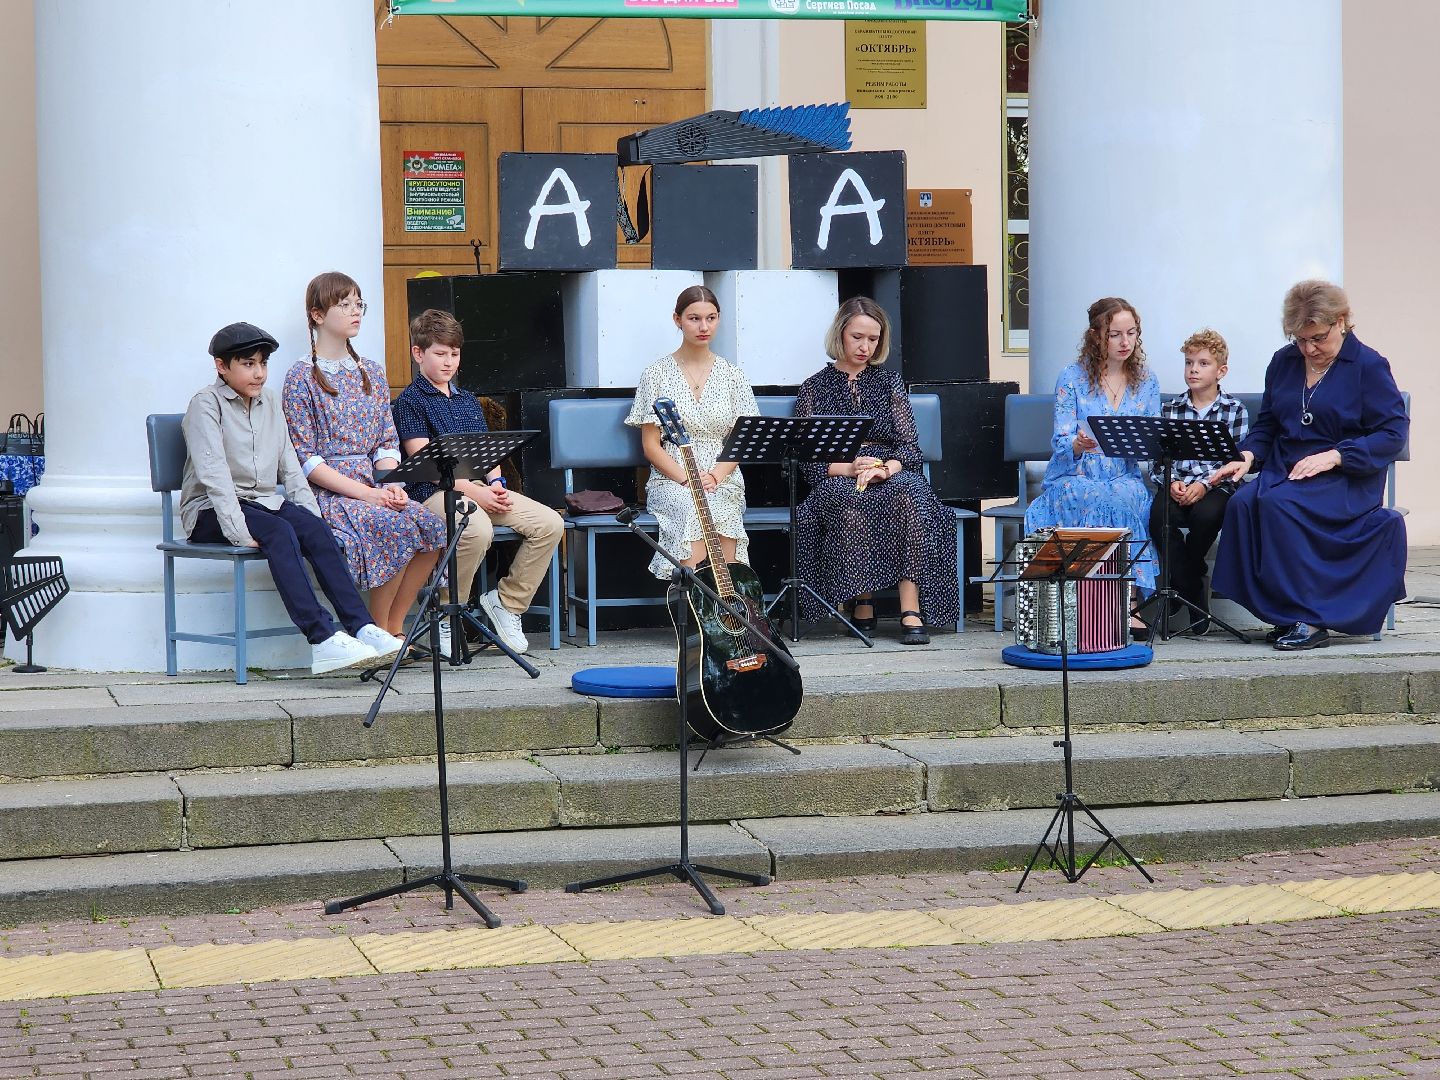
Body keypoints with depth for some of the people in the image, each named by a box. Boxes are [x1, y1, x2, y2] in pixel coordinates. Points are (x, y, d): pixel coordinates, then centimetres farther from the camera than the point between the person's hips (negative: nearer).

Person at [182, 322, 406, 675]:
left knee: (316, 529, -24)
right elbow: (213, 473, -18)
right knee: (279, 533, -33)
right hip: (211, 512, -6)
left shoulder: (270, 401, 15)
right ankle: (323, 640, -44)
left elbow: (289, 465, 15)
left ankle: (362, 628, -34)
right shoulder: (206, 404, -6)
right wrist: (238, 530, -28)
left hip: (264, 501, 6)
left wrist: (310, 513, 0)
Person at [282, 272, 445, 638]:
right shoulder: (302, 378, -3)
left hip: (373, 487, 6)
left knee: (431, 525, -22)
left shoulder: (372, 373, 16)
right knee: (396, 528, -31)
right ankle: (378, 629, -14)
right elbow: (304, 459, -9)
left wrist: (392, 483, -7)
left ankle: (394, 626, -10)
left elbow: (387, 443, 15)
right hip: (327, 493, -6)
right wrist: (364, 493, -18)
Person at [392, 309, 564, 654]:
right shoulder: (409, 402, 2)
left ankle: (506, 600, -1)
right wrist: (473, 492, -17)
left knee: (549, 523, -13)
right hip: (435, 492, -7)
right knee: (478, 530, -38)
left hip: (479, 488, 7)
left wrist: (497, 483, -3)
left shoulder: (467, 400, 25)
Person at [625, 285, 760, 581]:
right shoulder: (657, 374, 5)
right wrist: (686, 478, -13)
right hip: (671, 480, -1)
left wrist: (715, 476, -11)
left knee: (718, 510, -34)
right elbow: (651, 445, 2)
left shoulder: (732, 376, 11)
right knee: (696, 509, -36)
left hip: (723, 481, 1)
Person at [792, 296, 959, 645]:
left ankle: (911, 609, -42)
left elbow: (910, 444, 8)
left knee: (909, 493, -35)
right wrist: (849, 467, -15)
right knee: (850, 501, -38)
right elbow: (808, 458, 4)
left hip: (891, 474, 1)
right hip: (837, 479, -1)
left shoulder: (889, 382, 18)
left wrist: (886, 468, -15)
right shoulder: (815, 387, 13)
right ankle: (863, 603, -29)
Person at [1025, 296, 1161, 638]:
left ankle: (1128, 605, -36)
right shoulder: (1072, 378, 1)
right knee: (1102, 500, -37)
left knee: (1129, 496, -35)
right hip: (1073, 480, -2)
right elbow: (1060, 443, -6)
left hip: (1125, 479, 2)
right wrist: (1079, 445, -30)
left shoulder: (1146, 381, 11)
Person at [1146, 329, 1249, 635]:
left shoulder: (1235, 411, 5)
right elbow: (1158, 460, 8)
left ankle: (1178, 579, -10)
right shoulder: (1170, 409, 12)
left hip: (1216, 486, -2)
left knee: (1207, 514, -35)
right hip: (1176, 486, 2)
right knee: (1159, 515, -30)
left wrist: (1204, 485, -17)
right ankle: (1194, 596, -19)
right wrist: (1171, 483, -12)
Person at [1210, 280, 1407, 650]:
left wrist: (1334, 456, -18)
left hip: (1346, 478, -5)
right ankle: (1282, 614, -22)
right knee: (1243, 504, -27)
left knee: (1277, 503, -34)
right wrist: (1247, 456, -3)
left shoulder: (1369, 366, -3)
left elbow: (1394, 433, -8)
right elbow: (1266, 424, 19)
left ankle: (1309, 619, -30)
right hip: (1284, 469, 6)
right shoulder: (1283, 362, 13)